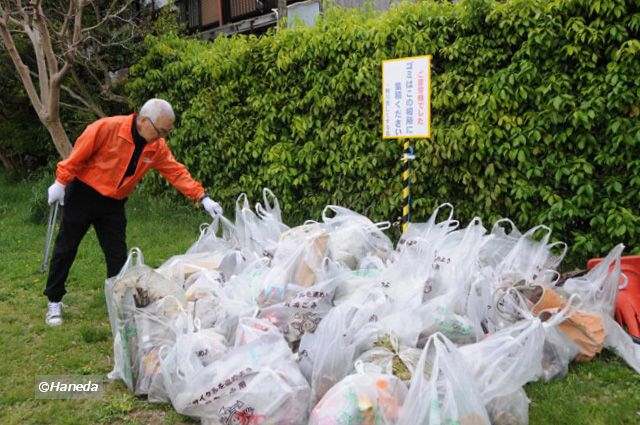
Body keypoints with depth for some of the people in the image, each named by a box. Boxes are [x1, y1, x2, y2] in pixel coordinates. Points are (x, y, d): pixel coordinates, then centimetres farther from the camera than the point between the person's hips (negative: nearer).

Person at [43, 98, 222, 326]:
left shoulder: (157, 147, -7)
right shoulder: (107, 128, -24)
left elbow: (177, 172, -7)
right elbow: (78, 154, -16)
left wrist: (202, 197, -15)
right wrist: (61, 183, -12)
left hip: (114, 203, 4)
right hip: (83, 194, -4)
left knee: (117, 254, 5)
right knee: (66, 248, 5)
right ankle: (54, 302, 19)